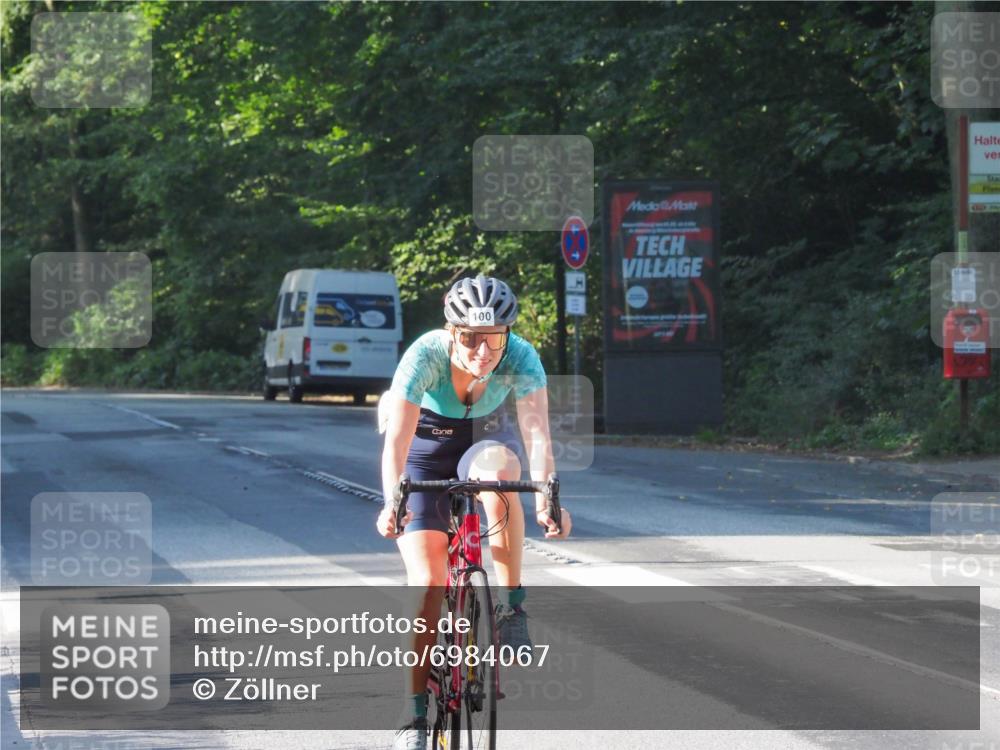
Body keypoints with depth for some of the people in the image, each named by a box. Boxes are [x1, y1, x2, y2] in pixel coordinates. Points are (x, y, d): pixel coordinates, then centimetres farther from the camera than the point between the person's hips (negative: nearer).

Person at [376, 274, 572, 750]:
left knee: (497, 477, -38)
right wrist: (392, 503, -55)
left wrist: (545, 497, -54)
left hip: (487, 435, 1)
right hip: (427, 443, -1)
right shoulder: (426, 355, -32)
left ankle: (511, 606, -23)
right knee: (427, 582, -12)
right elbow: (397, 441, -39)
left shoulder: (521, 358, -28)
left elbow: (536, 432, -37)